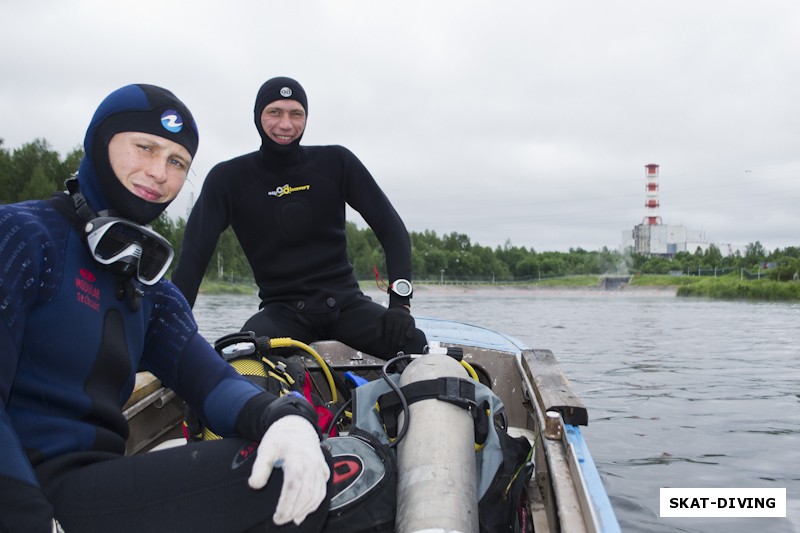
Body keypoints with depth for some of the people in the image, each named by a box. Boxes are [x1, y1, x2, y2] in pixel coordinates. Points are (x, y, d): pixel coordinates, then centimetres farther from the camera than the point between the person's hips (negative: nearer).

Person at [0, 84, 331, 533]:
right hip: (36, 491, -7)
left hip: (98, 479, 7)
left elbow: (213, 381, -1)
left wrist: (286, 417, -22)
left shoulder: (154, 295, 15)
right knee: (280, 477, -20)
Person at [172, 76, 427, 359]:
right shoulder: (229, 179, 0)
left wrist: (400, 300, -14)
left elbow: (391, 228, -1)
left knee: (415, 346, -25)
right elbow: (193, 256, -4)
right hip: (282, 311, -1)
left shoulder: (336, 162, 1)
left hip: (346, 302, 1)